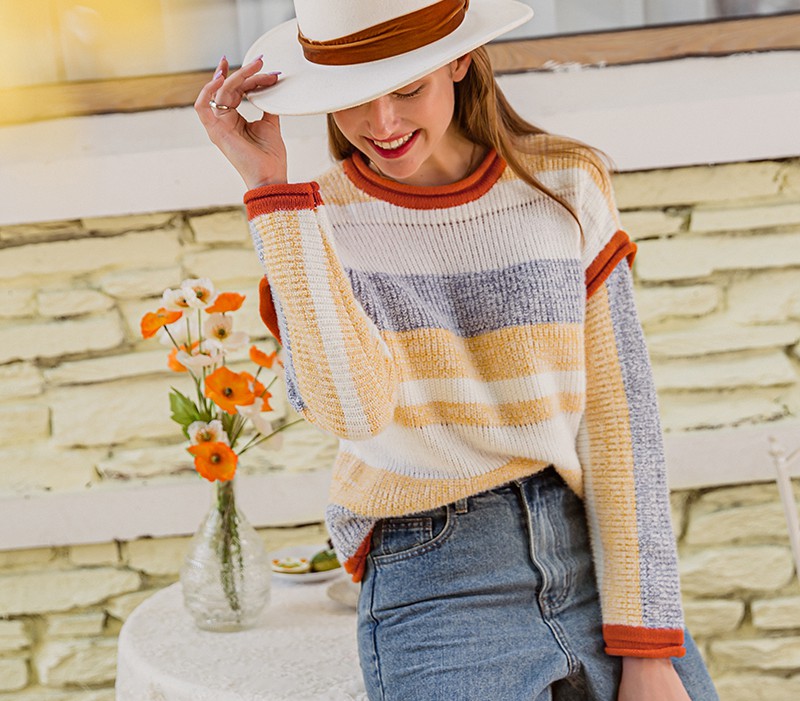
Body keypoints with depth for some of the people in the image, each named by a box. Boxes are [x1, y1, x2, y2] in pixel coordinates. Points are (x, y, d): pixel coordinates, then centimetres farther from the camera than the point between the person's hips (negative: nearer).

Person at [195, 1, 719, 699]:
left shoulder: (567, 183, 1)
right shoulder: (308, 221, -2)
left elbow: (619, 417, -2)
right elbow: (350, 407, -20)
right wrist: (272, 187, -18)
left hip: (596, 560, 2)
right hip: (435, 589, -2)